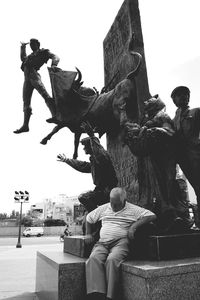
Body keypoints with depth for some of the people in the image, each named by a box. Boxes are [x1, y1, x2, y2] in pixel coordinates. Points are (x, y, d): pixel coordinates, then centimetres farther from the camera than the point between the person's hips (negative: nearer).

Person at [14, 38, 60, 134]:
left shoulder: (43, 52, 13)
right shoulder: (31, 55, 34)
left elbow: (55, 57, -4)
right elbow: (23, 59, 54)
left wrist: (53, 64, -25)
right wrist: (23, 48, 48)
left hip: (34, 75, -7)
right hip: (27, 78, 7)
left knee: (45, 95, -27)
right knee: (26, 102, 2)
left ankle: (55, 116, -35)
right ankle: (25, 125, 2)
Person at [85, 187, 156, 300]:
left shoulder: (133, 209, 7)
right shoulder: (104, 208, 19)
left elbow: (152, 216, -3)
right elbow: (89, 218, 32)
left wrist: (134, 225, -12)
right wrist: (89, 234, 22)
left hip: (121, 242, -3)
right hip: (102, 243, 4)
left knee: (112, 260, -34)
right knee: (94, 258, -28)